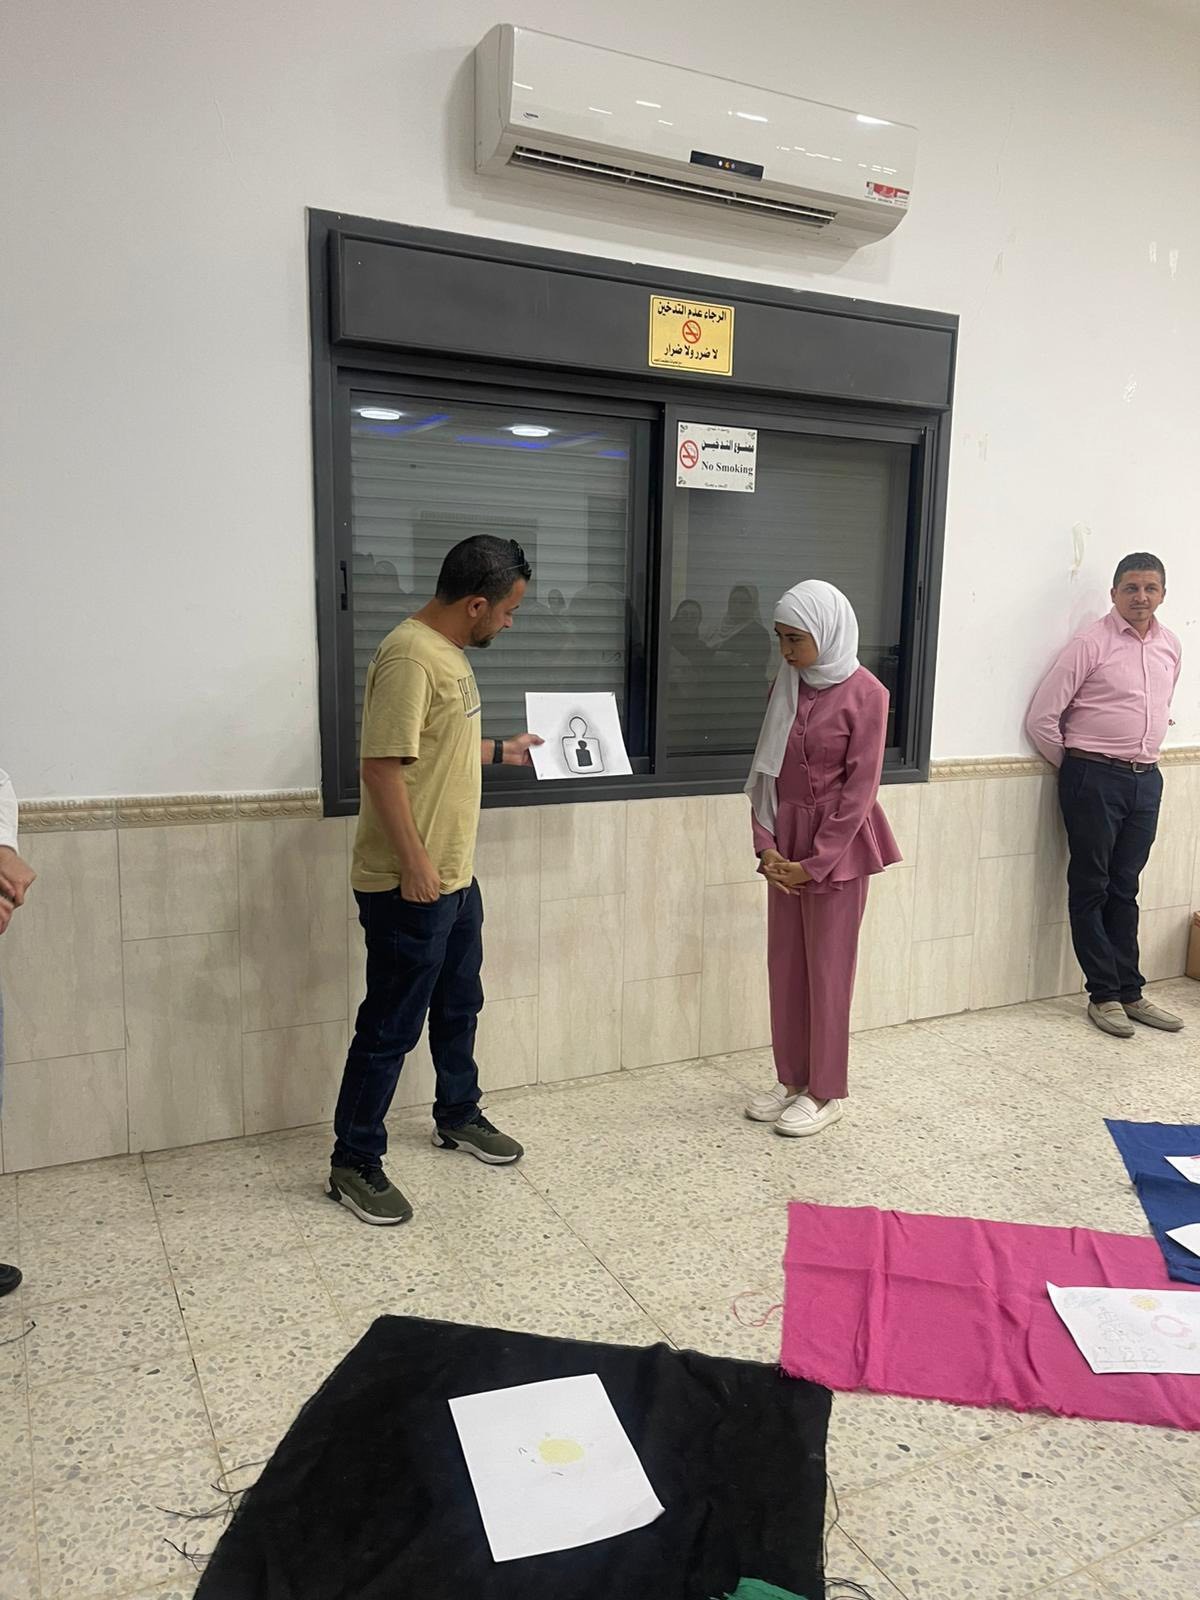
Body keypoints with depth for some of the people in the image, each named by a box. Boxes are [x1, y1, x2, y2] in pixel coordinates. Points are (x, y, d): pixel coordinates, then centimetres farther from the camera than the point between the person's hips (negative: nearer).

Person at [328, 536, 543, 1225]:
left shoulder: (449, 651, 11)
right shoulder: (411, 656, -21)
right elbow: (382, 764, -27)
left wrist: (500, 750, 29)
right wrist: (414, 865, -27)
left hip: (455, 878, 10)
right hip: (409, 888, -10)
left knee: (459, 1005, 23)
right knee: (392, 1025, 2)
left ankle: (458, 1116, 42)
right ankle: (355, 1162, 18)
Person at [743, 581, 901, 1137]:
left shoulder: (864, 693, -12)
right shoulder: (785, 687, 6)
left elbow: (860, 788, -13)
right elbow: (766, 772, 7)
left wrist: (815, 862, -14)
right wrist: (766, 844, -4)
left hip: (837, 845, -6)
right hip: (785, 844, 6)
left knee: (827, 969, 3)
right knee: (784, 965, 11)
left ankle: (825, 1092, 17)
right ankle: (792, 1079, 26)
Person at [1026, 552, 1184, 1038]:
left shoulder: (1171, 647, 9)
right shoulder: (1091, 644, -9)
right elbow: (1042, 717, -10)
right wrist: (1073, 766, 1)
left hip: (1146, 779, 6)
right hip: (1095, 779, -5)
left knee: (1125, 888, 12)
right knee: (1091, 888, 3)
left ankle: (1129, 992, 20)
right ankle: (1103, 994, 12)